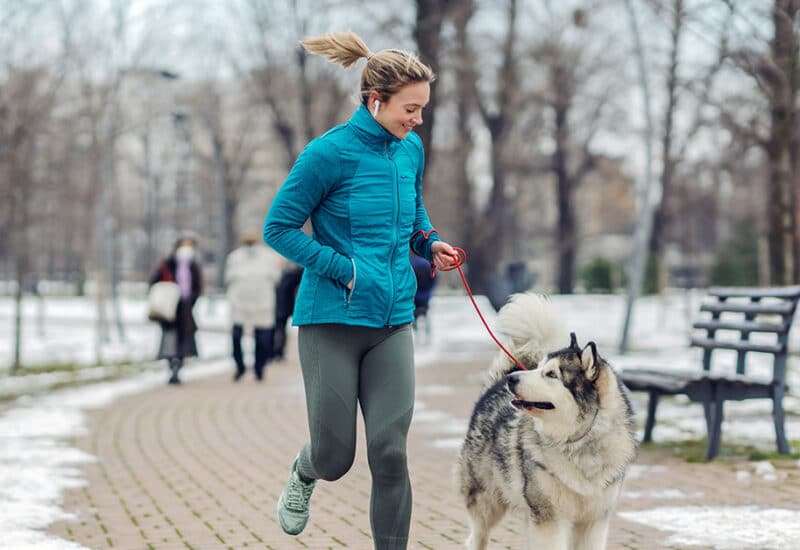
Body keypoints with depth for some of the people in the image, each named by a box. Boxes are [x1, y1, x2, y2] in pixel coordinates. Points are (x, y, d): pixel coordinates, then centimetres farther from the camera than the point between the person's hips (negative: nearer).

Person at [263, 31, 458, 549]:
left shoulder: (411, 149, 5)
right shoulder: (330, 153, -13)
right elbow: (278, 227, -9)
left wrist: (431, 244, 3)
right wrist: (344, 269, -16)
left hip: (393, 319, 4)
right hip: (333, 319, -4)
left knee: (390, 452, -2)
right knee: (335, 456, 6)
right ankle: (304, 473, 42)